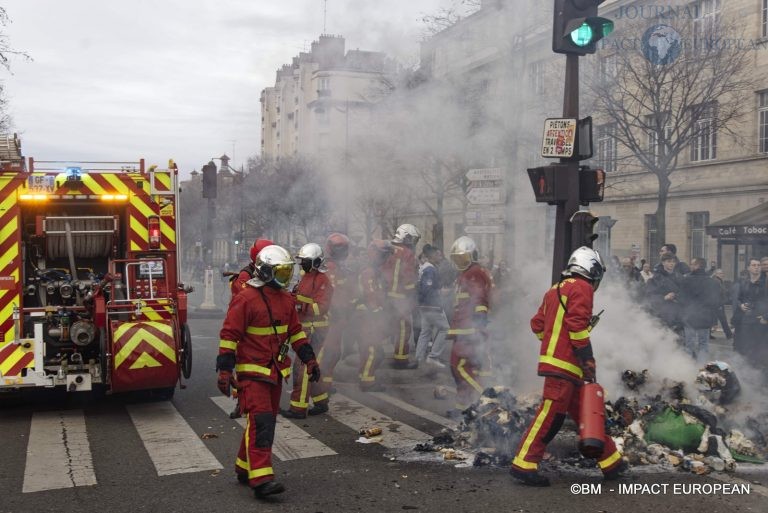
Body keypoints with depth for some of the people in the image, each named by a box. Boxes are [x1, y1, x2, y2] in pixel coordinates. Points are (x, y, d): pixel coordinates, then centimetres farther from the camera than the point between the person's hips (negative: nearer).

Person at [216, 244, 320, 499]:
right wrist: (225, 371, -16)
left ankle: (245, 467, 27)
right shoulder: (245, 299, -14)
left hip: (276, 371, 8)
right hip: (252, 371, -8)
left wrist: (309, 359, 12)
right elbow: (228, 335, -14)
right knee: (261, 422, -15)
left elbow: (295, 332, 18)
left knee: (267, 420, 13)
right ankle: (261, 479, -16)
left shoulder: (286, 299, 10)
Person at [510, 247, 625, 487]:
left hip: (554, 358, 10)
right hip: (564, 363, -10)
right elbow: (577, 323, -16)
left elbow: (537, 324, 17)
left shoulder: (556, 289, 19)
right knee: (551, 413, -10)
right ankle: (523, 465, -10)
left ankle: (611, 461, 26)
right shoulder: (582, 288, -6)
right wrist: (588, 360, -13)